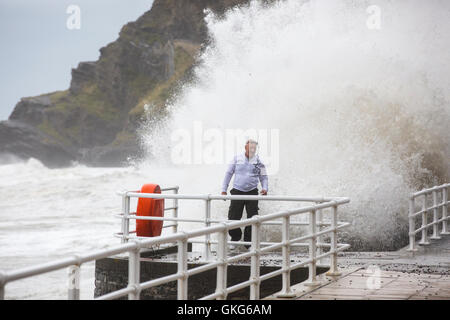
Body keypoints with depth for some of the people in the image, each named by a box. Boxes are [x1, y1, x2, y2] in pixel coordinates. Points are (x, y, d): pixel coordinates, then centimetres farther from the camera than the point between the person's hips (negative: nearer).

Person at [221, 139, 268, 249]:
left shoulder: (258, 161, 5)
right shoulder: (237, 158, 3)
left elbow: (263, 177, 12)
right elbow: (228, 173, 10)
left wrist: (265, 188, -6)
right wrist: (224, 189, 7)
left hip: (252, 192, 0)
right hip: (237, 192, 0)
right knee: (233, 217, -1)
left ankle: (249, 243, 8)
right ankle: (235, 239, 20)